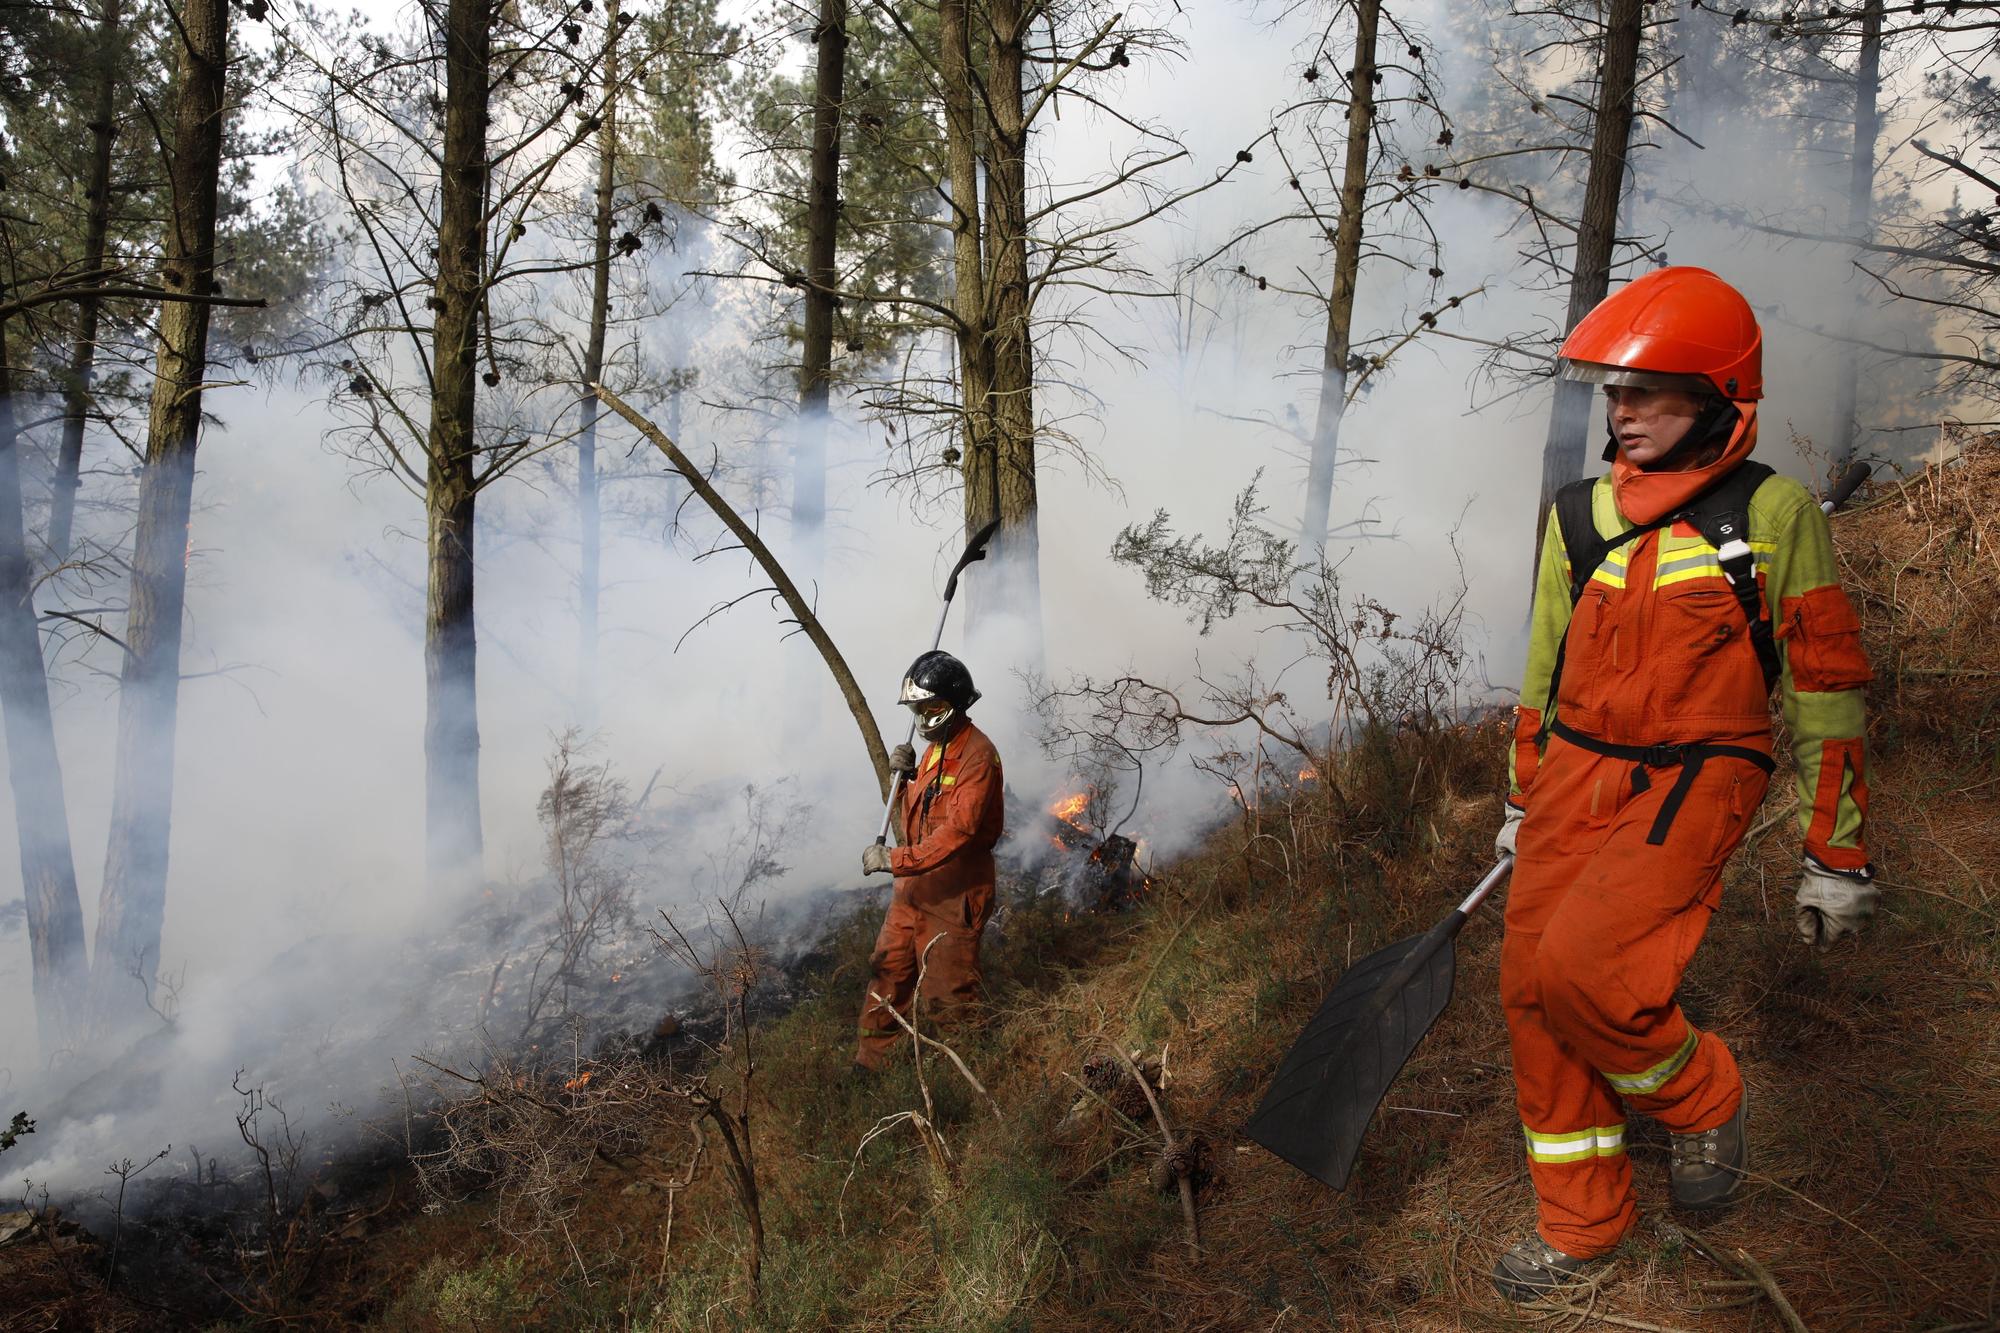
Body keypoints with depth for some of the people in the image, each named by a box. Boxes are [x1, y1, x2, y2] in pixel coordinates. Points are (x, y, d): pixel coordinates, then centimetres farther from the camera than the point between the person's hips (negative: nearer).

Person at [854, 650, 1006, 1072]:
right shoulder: (936, 746, 12)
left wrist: (896, 860, -31)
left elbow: (959, 831, -27)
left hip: (955, 893, -9)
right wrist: (906, 777, -1)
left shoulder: (976, 754, -18)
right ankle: (870, 1064, 25)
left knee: (947, 997, -1)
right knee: (886, 975, 14)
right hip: (915, 884, 9)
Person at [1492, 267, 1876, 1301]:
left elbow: (1828, 686, -3)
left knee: (1583, 965, -23)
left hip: (1695, 782, -5)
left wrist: (1838, 855, -3)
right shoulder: (1580, 516, 8)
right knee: (1533, 989, 2)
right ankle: (1582, 1223, 21)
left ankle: (1702, 1100, 10)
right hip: (1578, 776, 6)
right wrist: (1523, 803, 22)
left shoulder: (1773, 512, -6)